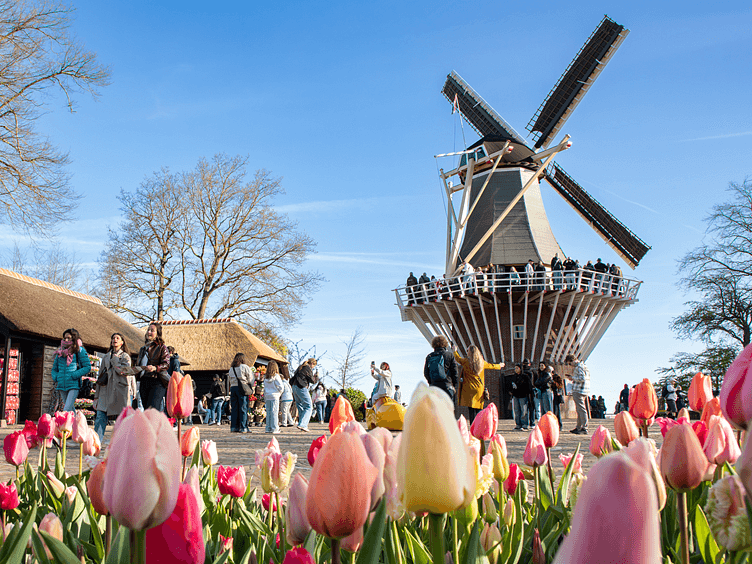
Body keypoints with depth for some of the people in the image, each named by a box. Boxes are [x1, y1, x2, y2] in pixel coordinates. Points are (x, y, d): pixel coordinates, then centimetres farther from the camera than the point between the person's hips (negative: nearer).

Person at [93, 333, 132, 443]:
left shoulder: (125, 356, 8)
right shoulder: (106, 357, 20)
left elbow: (124, 371, -10)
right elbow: (101, 375, 18)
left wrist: (114, 360, -1)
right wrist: (96, 395, 13)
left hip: (120, 388, -3)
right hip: (106, 390, 3)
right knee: (100, 416, -7)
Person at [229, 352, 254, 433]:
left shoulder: (231, 368, 14)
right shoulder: (244, 367, -3)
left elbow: (231, 380, 15)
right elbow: (250, 378, -1)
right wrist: (251, 387, 12)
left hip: (233, 388, 5)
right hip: (242, 389, -5)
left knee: (234, 409, 7)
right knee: (243, 408, -3)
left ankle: (233, 427, 6)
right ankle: (243, 428, -5)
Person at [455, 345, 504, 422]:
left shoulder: (466, 361, -3)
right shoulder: (482, 362, 10)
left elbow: (458, 358, 16)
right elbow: (491, 366, 28)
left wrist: (455, 351, 37)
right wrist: (499, 366, 49)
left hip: (470, 389, -4)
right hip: (480, 389, 4)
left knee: (472, 411, -8)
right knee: (478, 410, 9)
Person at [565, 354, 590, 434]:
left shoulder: (579, 366, -12)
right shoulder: (584, 365, 19)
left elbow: (582, 378, -21)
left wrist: (573, 378, -9)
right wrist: (573, 378, 15)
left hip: (578, 391, -10)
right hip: (583, 391, 10)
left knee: (581, 409, -10)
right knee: (579, 410, 15)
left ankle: (584, 429, -11)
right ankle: (578, 427, 20)